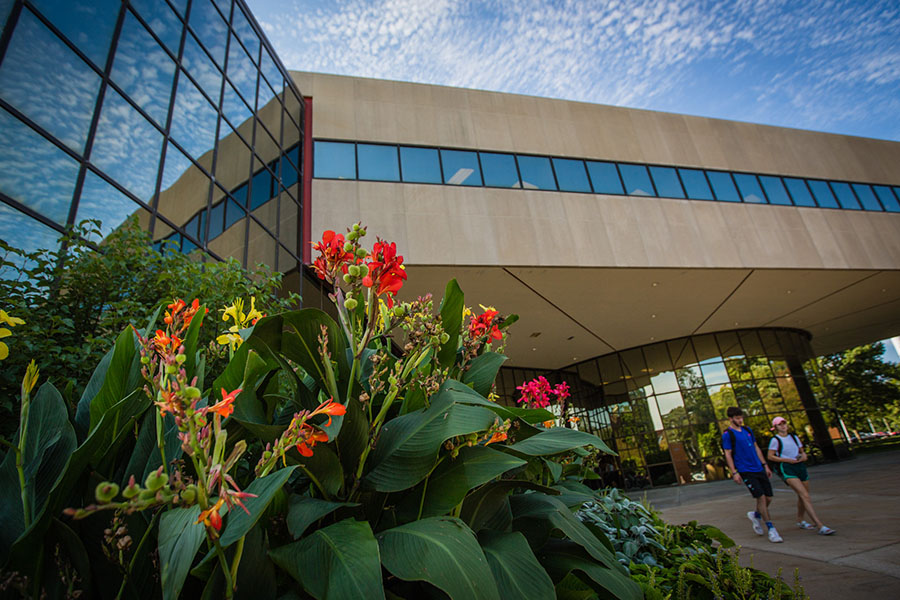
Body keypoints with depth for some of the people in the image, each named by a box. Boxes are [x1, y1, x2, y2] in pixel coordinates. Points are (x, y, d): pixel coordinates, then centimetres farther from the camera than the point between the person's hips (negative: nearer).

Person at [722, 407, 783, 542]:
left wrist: (765, 465, 17)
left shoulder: (748, 430, 13)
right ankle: (771, 529, 1)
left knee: (768, 498, 6)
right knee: (761, 497, -11)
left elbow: (756, 448, 21)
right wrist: (734, 472, -13)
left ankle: (755, 515, 32)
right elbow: (728, 455, -8)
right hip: (745, 471, -6)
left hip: (759, 469, 7)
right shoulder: (727, 434, -7)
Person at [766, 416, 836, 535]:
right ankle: (820, 526, -19)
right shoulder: (775, 440, -5)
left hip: (800, 466, 7)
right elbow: (770, 456, -6)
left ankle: (800, 520, 36)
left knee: (803, 496, 14)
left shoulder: (794, 437, 14)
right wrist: (788, 460, -13)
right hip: (787, 469, -6)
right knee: (805, 496, -17)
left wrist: (804, 456, -1)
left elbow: (802, 451, 21)